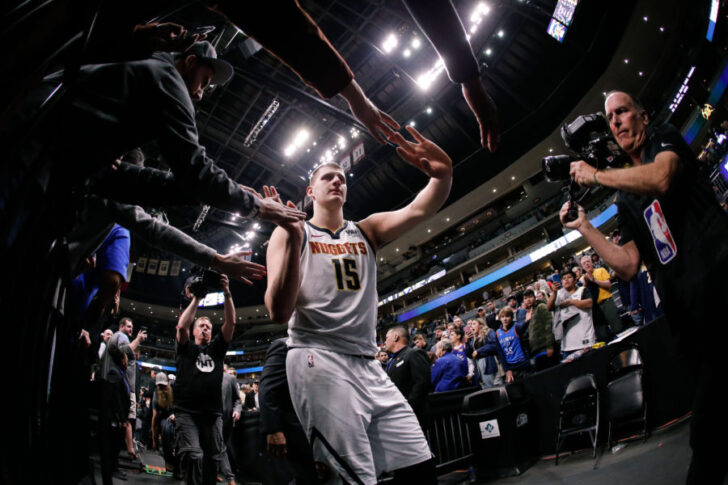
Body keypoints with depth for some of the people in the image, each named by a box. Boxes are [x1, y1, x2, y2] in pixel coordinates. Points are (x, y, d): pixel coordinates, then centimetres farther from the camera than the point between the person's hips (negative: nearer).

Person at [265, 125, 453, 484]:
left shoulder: (366, 232, 17)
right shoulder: (289, 234, 4)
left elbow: (419, 210, -2)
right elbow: (279, 313, -9)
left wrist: (443, 175, -24)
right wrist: (293, 237, -19)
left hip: (368, 365, 5)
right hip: (318, 360, -5)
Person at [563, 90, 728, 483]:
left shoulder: (666, 138, 7)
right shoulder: (625, 200, 20)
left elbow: (661, 178, -20)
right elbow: (628, 267, 13)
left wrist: (595, 175, -7)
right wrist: (584, 228, 9)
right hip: (693, 320, 6)